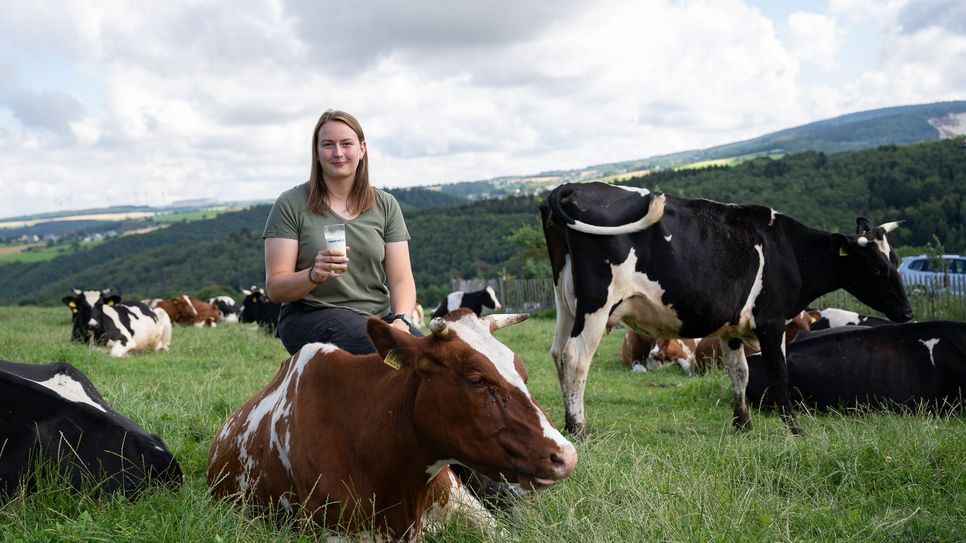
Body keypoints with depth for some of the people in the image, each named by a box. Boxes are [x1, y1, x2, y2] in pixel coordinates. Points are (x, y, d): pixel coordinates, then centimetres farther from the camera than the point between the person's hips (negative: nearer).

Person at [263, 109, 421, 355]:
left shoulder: (385, 205, 12)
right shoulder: (291, 204, 2)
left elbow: (401, 280, 6)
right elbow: (275, 288, -3)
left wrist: (401, 319, -15)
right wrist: (313, 275, -23)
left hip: (379, 314, 4)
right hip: (310, 315, -4)